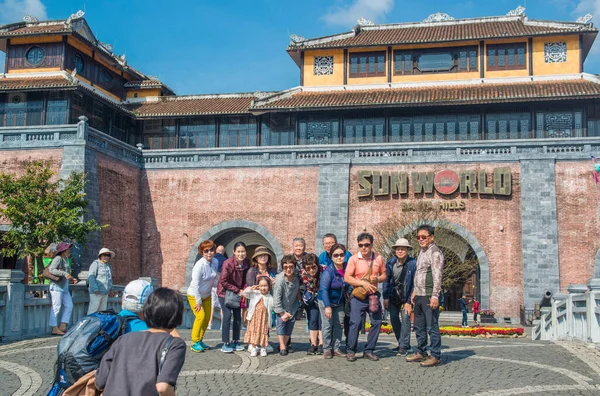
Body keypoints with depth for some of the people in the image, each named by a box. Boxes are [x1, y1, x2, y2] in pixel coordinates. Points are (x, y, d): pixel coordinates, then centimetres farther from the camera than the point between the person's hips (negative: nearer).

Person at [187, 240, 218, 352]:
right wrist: (198, 301, -20)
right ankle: (194, 343, -8)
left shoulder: (215, 262, -8)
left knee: (207, 318, 6)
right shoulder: (199, 265, -26)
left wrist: (210, 292, 8)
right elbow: (195, 284, -24)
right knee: (201, 316, -17)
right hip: (194, 295, -6)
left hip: (207, 295, 7)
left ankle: (200, 341, 20)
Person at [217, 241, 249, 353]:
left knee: (238, 316, 5)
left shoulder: (246, 262, -10)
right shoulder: (228, 263, -25)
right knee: (227, 315, -11)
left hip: (237, 292, 6)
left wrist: (243, 289, -9)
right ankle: (225, 344, -4)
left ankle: (235, 342, 16)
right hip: (224, 291, -5)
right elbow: (223, 281, -21)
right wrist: (237, 290, -19)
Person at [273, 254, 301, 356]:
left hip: (292, 305, 4)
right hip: (281, 306, -4)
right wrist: (282, 313, -19)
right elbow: (276, 297, -23)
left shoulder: (297, 275, -17)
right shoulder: (280, 279, -29)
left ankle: (285, 344, 19)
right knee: (281, 321, -13)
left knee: (291, 322, 4)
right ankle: (282, 347, -6)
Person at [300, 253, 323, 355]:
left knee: (321, 320, -8)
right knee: (312, 320, -3)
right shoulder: (302, 273, -20)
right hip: (311, 300, 2)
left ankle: (321, 344, -3)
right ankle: (313, 344, 3)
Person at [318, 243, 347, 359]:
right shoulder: (328, 271, -23)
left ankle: (336, 348, 16)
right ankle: (327, 349, 8)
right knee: (327, 325, -2)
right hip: (326, 301, -6)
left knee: (339, 325, 8)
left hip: (339, 302, 6)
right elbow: (323, 289, -25)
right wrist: (327, 306, -29)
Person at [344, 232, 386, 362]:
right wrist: (363, 283, -19)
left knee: (377, 322, 3)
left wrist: (377, 279, -10)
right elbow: (346, 278, -11)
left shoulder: (378, 258, 4)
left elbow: (384, 275, 13)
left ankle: (369, 350, 17)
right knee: (355, 323, -9)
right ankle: (351, 351, 5)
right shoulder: (354, 259, -7)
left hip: (373, 295, 4)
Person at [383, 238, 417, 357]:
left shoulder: (413, 264, -16)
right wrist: (385, 297, -4)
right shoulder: (390, 262, -6)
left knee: (405, 319, -10)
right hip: (393, 296, 4)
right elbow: (386, 280, 1)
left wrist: (409, 302, -15)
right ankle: (402, 343, 19)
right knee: (394, 319, 4)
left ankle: (404, 347, -5)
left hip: (406, 297, -4)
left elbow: (414, 284, -13)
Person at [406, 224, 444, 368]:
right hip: (419, 296, 9)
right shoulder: (422, 252, 18)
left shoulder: (435, 252, -10)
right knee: (419, 326, 15)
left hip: (429, 296, -9)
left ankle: (435, 356, 1)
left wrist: (435, 296, -22)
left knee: (431, 327, -6)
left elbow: (437, 276, -17)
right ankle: (421, 353, 25)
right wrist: (415, 292, 22)